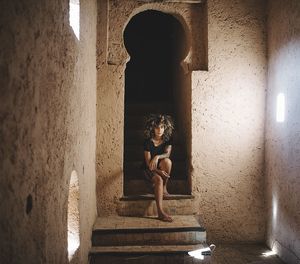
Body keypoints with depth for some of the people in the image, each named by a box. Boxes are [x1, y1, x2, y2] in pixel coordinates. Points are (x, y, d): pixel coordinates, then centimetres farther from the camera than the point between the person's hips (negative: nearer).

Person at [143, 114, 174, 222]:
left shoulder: (168, 139, -4)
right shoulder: (148, 141, -15)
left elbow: (167, 153, -17)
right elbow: (148, 163, -17)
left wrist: (157, 157, -38)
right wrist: (158, 171, -34)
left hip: (162, 168, 3)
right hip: (149, 170, -3)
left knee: (167, 161, -31)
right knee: (158, 179, -35)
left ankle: (164, 188, -12)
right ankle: (160, 212, -43)